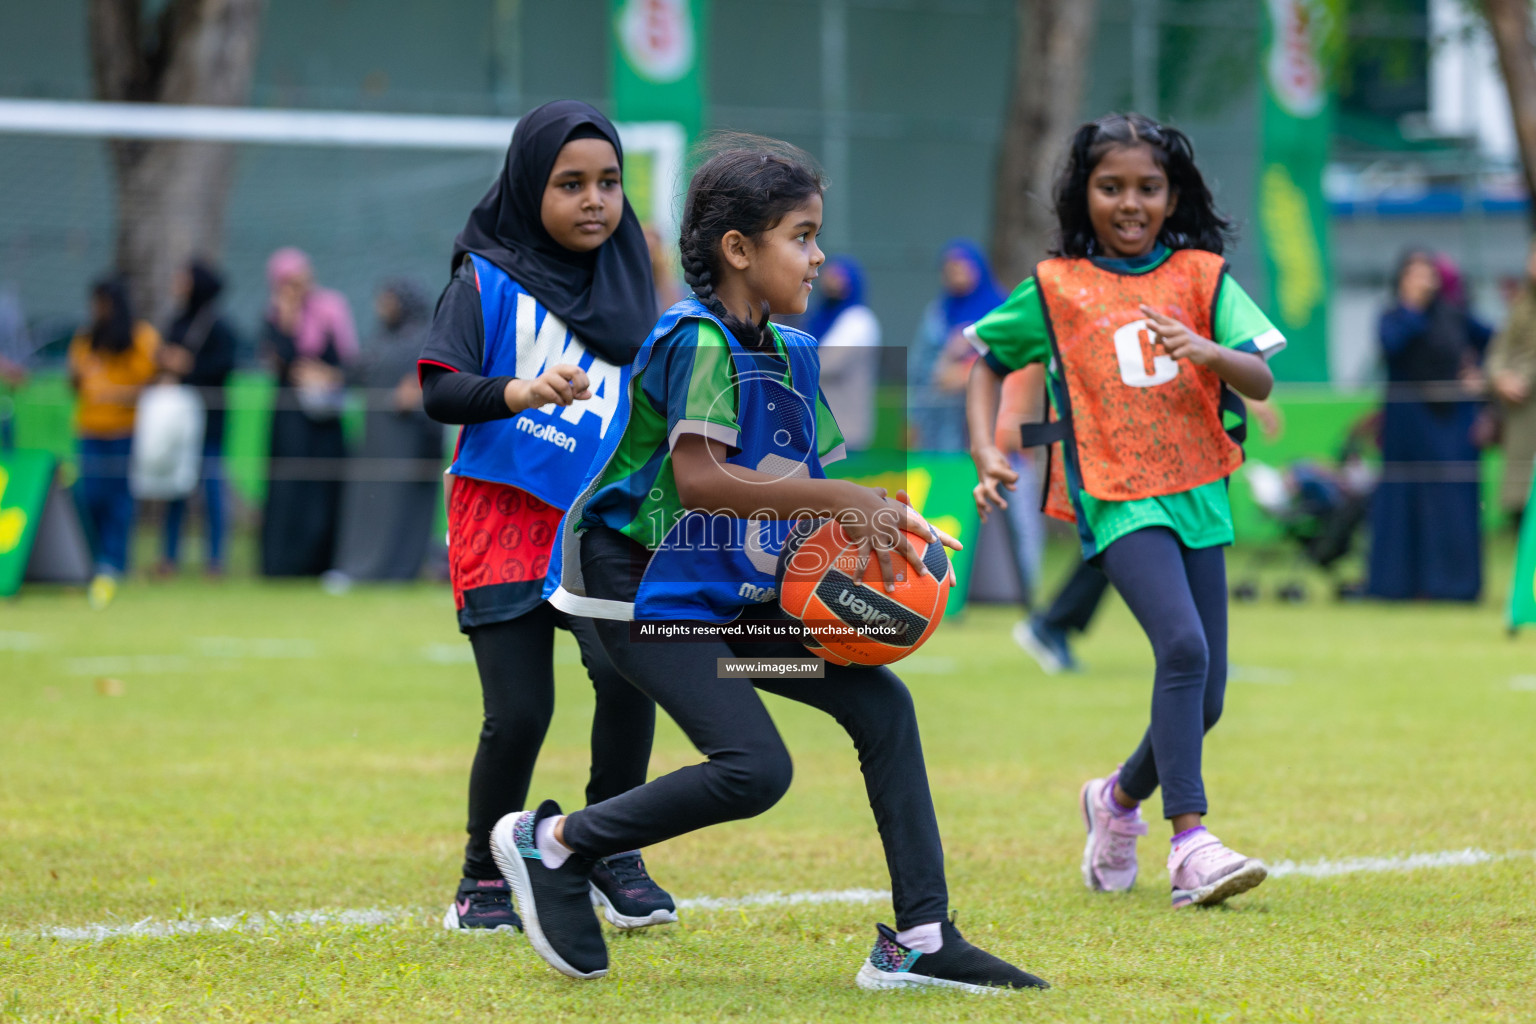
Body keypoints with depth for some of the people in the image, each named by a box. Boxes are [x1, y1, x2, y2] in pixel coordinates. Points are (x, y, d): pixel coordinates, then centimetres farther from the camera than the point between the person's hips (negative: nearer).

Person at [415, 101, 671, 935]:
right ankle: (483, 881, 15)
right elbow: (438, 391, -13)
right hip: (503, 519, -3)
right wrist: (523, 391, -30)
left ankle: (612, 853, -3)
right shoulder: (486, 279, -2)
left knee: (625, 669, -21)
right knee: (518, 714, -7)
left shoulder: (627, 285, 12)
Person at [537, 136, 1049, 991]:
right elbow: (698, 476, -30)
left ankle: (921, 940, 5)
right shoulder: (700, 339, -18)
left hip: (740, 595, 9)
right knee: (755, 768, -20)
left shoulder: (791, 352, 10)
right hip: (646, 590, -9)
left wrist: (878, 523, -6)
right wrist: (837, 498, -28)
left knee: (882, 704, 1)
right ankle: (552, 843, -2)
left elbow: (806, 484, 15)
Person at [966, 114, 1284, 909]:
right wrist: (984, 449, 3)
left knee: (1203, 699, 6)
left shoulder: (1201, 276, 5)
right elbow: (987, 359, 17)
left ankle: (1119, 797, 35)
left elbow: (1261, 382, -3)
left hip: (1197, 497, 4)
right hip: (1118, 501, -3)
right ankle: (1189, 844, -29)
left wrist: (1208, 352, -24)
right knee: (1183, 646, -26)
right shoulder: (1055, 288, 4)